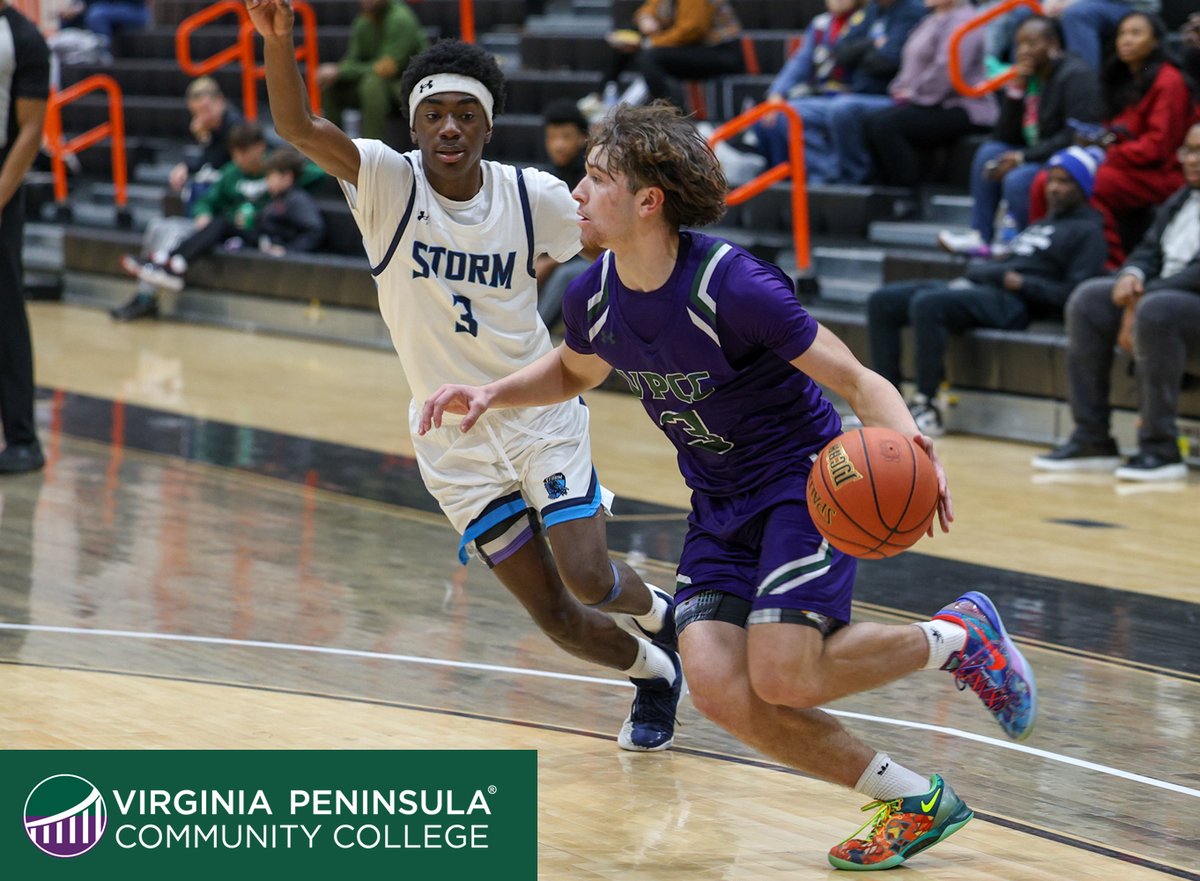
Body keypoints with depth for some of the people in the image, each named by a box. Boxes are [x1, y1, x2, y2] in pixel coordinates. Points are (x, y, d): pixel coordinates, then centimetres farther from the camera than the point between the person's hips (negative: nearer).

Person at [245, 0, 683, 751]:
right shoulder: (386, 181, -14)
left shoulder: (537, 197, -11)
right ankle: (655, 674, 33)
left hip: (540, 413, 0)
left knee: (588, 578, -16)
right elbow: (299, 128, -31)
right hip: (454, 441, 1)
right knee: (556, 616, 2)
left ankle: (661, 612, 21)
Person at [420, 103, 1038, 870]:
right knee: (719, 689, -12)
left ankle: (957, 635, 5)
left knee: (780, 678, -22)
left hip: (805, 481, -6)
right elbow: (573, 372, 19)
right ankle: (913, 802, 4)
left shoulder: (732, 287, -26)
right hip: (720, 503, 6)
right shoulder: (594, 297, -6)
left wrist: (913, 451, -40)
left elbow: (858, 380, -21)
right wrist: (492, 395, 0)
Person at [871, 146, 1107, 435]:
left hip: (1010, 302, -9)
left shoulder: (1087, 230, 3)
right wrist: (978, 268, 10)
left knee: (927, 303, -34)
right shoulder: (1044, 223, 32)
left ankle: (927, 408, -28)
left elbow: (1072, 294, -10)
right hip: (975, 285, 9)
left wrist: (1020, 283, -14)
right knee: (881, 302, -5)